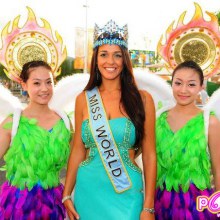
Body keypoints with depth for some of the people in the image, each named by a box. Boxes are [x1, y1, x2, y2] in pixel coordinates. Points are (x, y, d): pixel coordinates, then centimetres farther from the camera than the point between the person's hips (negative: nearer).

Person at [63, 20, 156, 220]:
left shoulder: (142, 99, -5)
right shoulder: (83, 99, 1)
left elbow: (149, 155, -5)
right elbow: (78, 150, 5)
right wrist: (67, 195, 5)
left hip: (126, 193, -1)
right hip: (88, 190, 2)